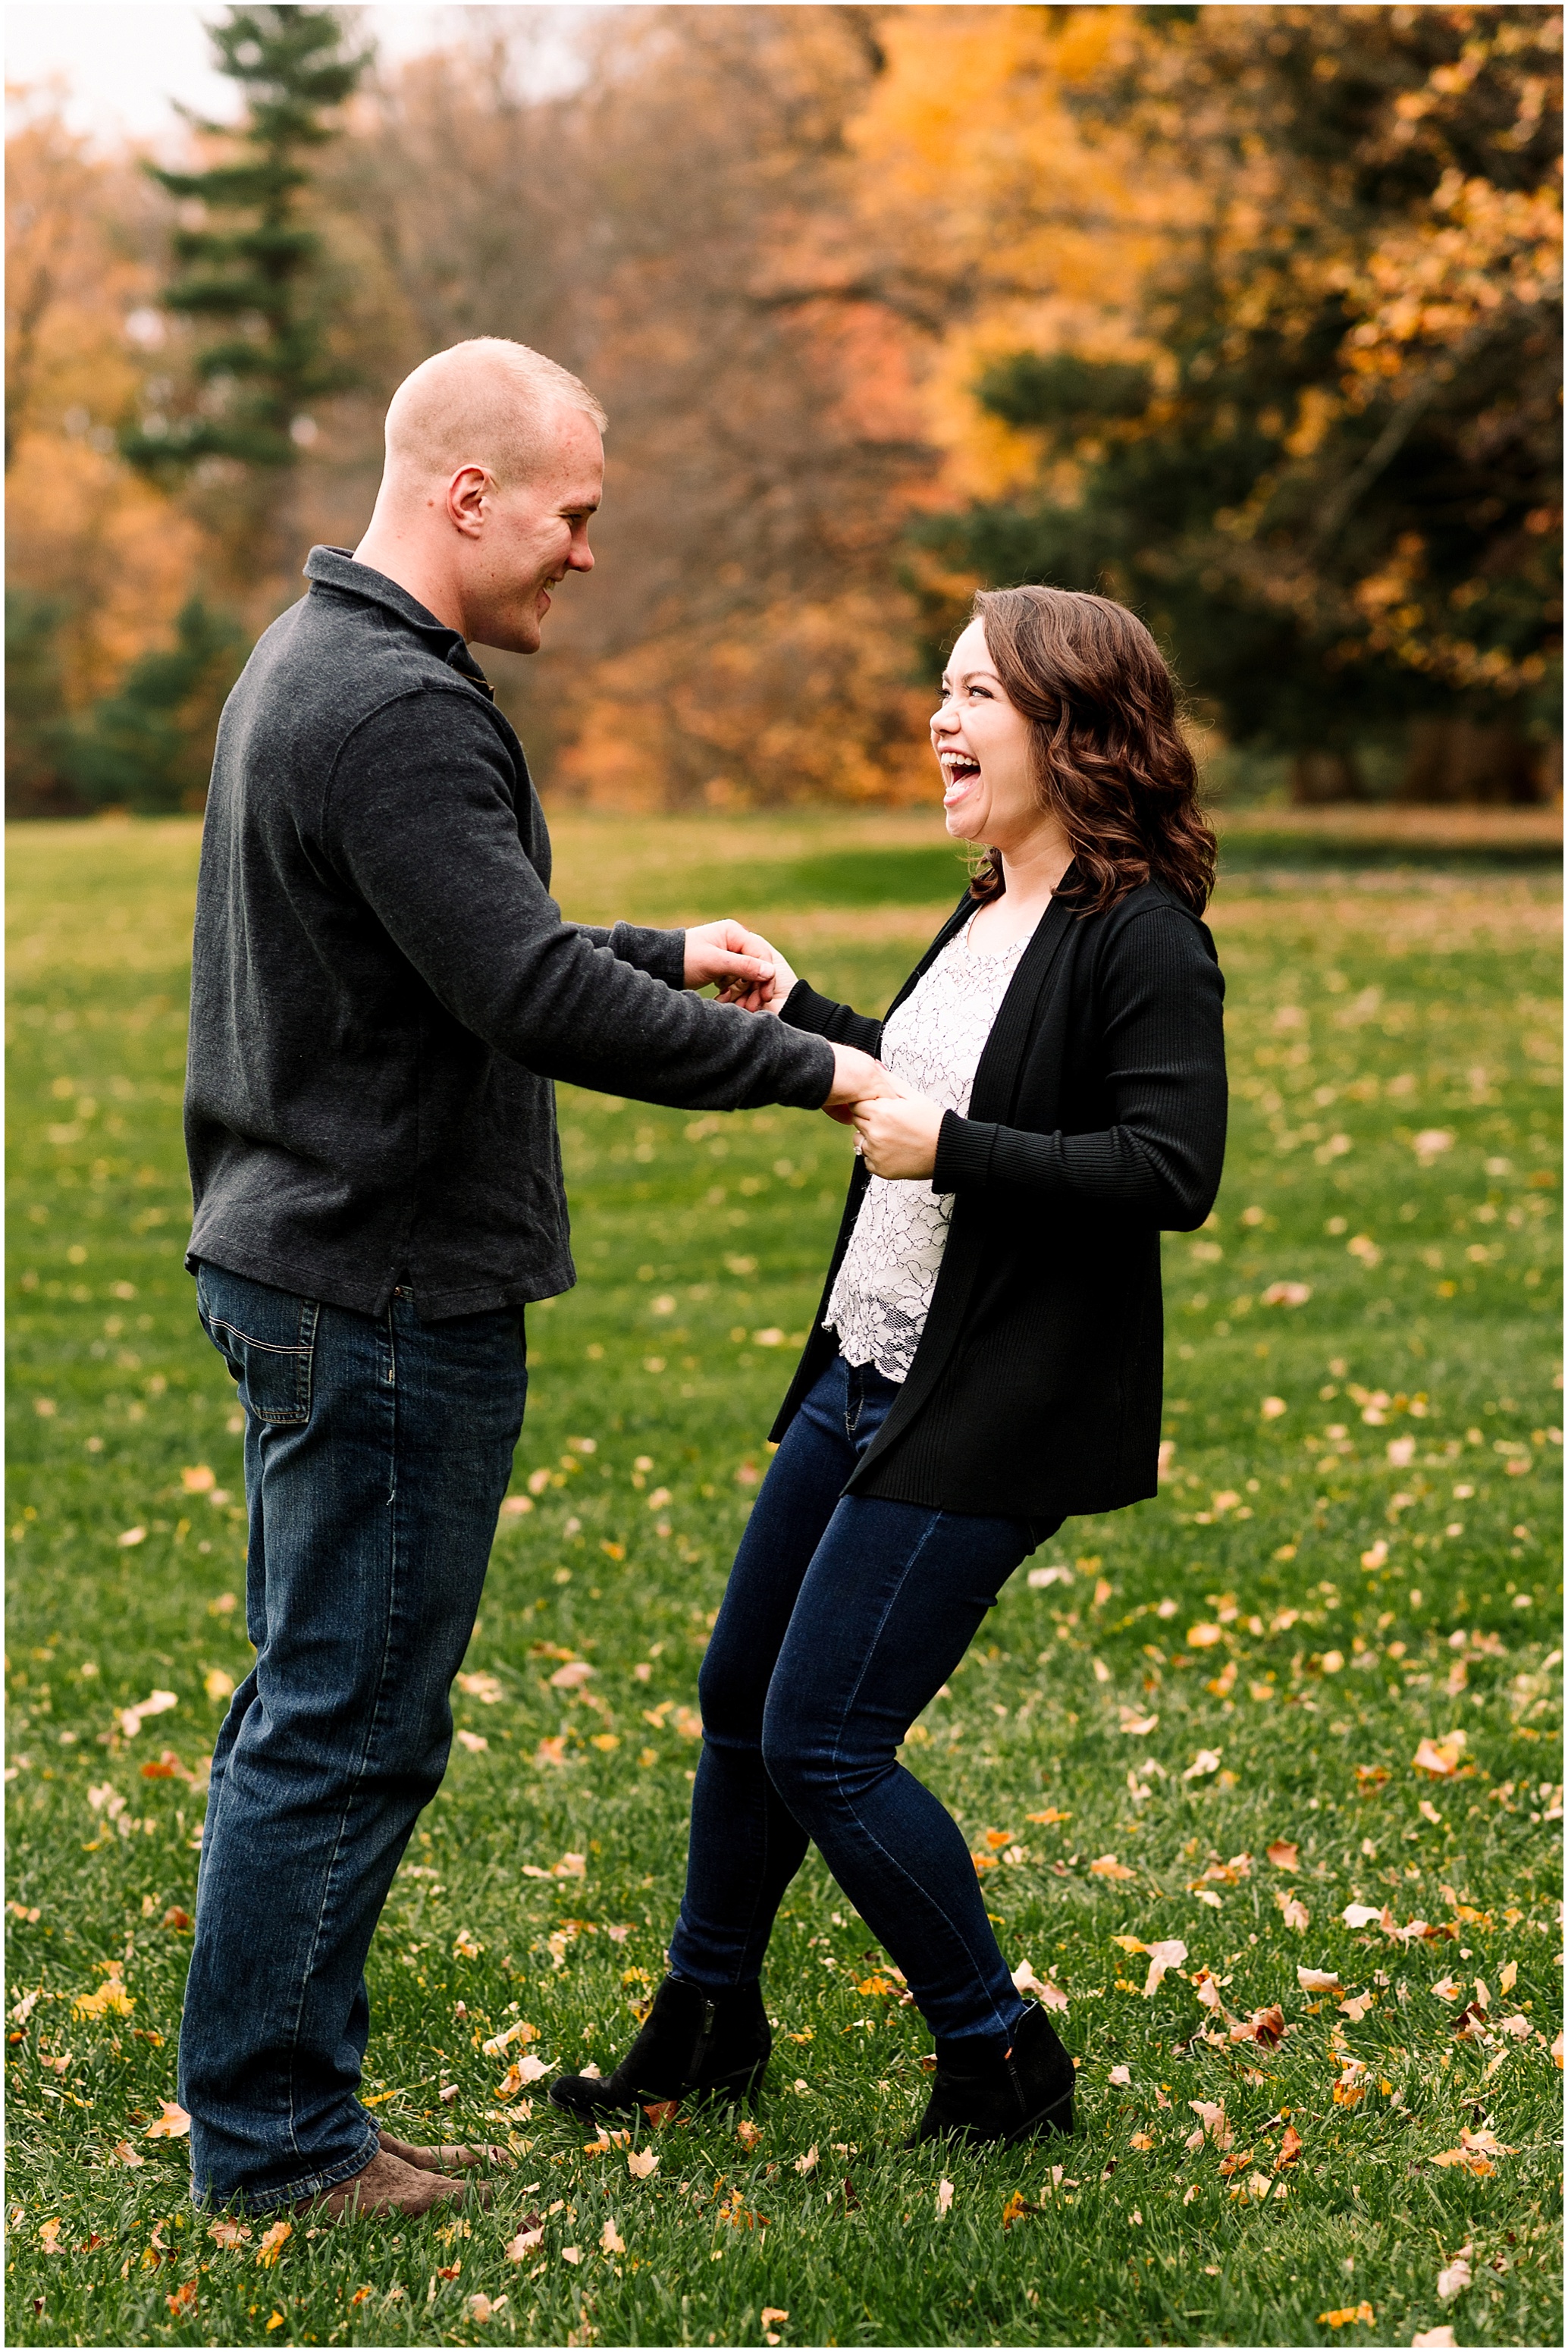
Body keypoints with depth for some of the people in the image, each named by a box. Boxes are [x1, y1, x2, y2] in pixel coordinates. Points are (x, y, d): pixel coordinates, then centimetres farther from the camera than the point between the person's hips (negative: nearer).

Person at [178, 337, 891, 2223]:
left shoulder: (306, 660, 15)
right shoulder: (395, 711, -20)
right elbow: (537, 1001, -27)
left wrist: (666, 953, 14)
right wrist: (812, 1068, -19)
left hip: (298, 1267, 11)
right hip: (388, 1293, -11)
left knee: (313, 1704, 18)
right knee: (347, 1726, 0)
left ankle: (270, 2097, 28)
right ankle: (271, 2135, 11)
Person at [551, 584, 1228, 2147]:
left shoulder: (1142, 938, -17)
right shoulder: (991, 915, 10)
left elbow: (1172, 1172, -25)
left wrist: (949, 1150, -25)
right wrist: (797, 1014, 25)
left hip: (983, 1416, -9)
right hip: (861, 1374, 9)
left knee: (821, 1743, -7)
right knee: (739, 1698, 18)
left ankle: (1001, 2062, 13)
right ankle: (706, 2025, 38)